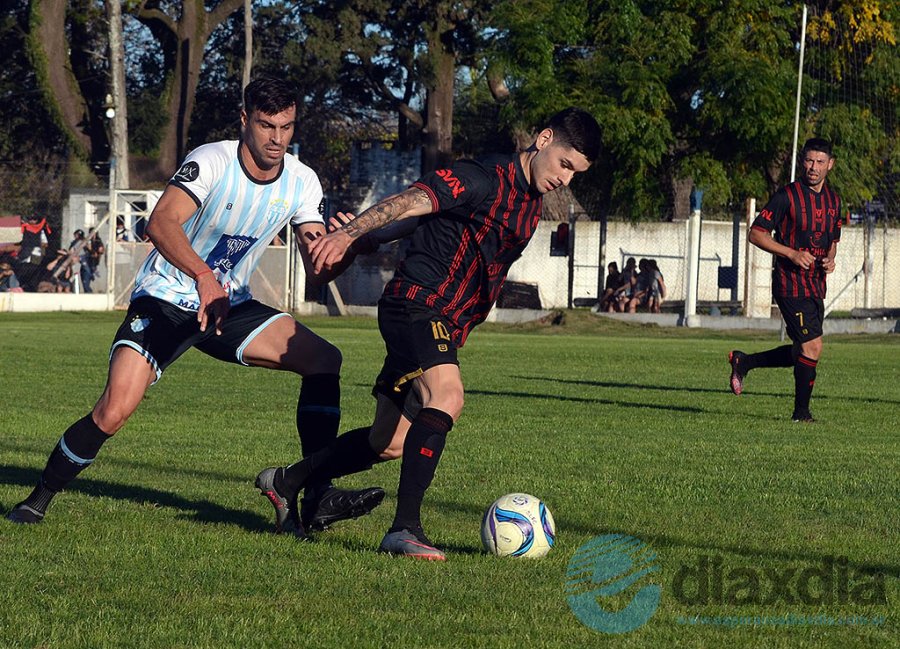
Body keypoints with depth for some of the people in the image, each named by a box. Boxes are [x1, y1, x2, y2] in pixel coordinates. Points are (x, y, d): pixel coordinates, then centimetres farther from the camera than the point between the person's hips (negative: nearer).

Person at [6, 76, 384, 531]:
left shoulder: (302, 182, -4)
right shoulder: (212, 161, -20)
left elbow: (317, 266, -7)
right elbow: (161, 223, -34)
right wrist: (204, 277, -49)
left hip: (229, 305, 5)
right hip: (164, 300, -5)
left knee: (325, 361, -11)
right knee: (114, 411, -22)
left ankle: (317, 497, -9)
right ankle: (39, 500, 0)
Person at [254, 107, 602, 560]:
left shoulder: (530, 207, 16)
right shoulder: (485, 179, -13)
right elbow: (410, 201, -26)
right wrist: (349, 234, -39)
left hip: (444, 326, 9)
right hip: (415, 303, -9)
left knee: (389, 444, 13)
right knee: (446, 395, -32)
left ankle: (286, 481, 32)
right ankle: (404, 529, -34)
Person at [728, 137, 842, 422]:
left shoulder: (833, 199, 13)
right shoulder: (787, 195, -9)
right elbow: (756, 233, -8)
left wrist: (830, 259, 3)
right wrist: (791, 253, -18)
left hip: (816, 287, 8)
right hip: (791, 284, -8)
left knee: (802, 353, 11)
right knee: (812, 346, -12)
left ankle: (744, 362, 30)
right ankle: (801, 412, 2)